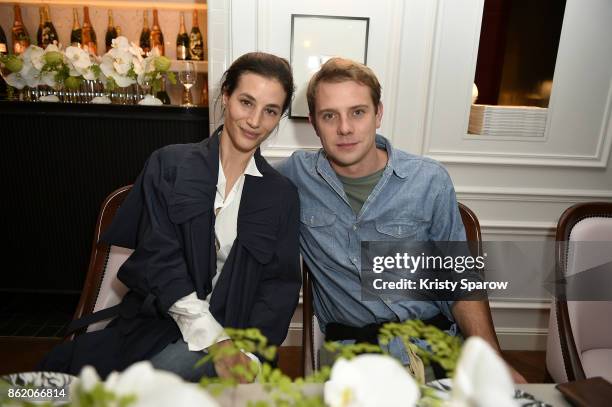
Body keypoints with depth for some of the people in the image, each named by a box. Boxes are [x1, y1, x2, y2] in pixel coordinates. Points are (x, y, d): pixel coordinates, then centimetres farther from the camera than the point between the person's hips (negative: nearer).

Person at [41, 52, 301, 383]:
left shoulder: (282, 195, 6)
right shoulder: (168, 165, 2)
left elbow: (280, 285, 3)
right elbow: (157, 257, -7)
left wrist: (249, 353, -15)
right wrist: (217, 341, -17)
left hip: (228, 330, 0)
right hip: (154, 319, 1)